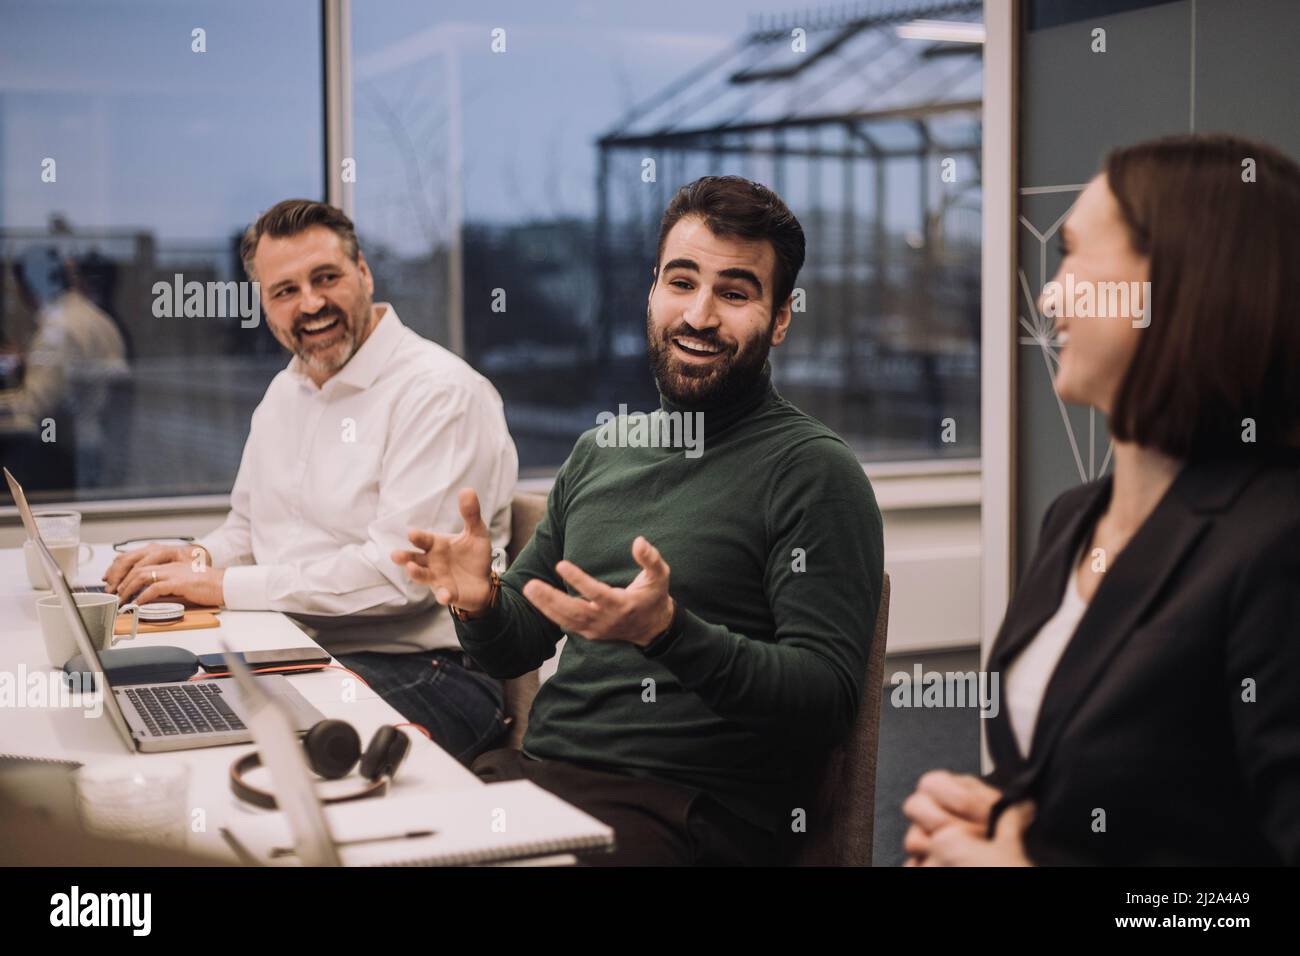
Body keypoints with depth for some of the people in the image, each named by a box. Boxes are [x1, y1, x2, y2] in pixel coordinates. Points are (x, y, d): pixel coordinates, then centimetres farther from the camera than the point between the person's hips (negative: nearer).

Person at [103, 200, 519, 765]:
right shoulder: (285, 392, 18)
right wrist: (200, 558, 3)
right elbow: (249, 525, 29)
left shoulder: (440, 391, -12)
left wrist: (226, 584, -18)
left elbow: (401, 570, -21)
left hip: (418, 669, -8)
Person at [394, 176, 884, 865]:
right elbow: (515, 651, 21)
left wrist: (668, 632, -26)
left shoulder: (811, 469, -5)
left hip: (689, 806, -6)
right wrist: (480, 604, -2)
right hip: (537, 771, 6)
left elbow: (829, 699, -13)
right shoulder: (598, 450, 16)